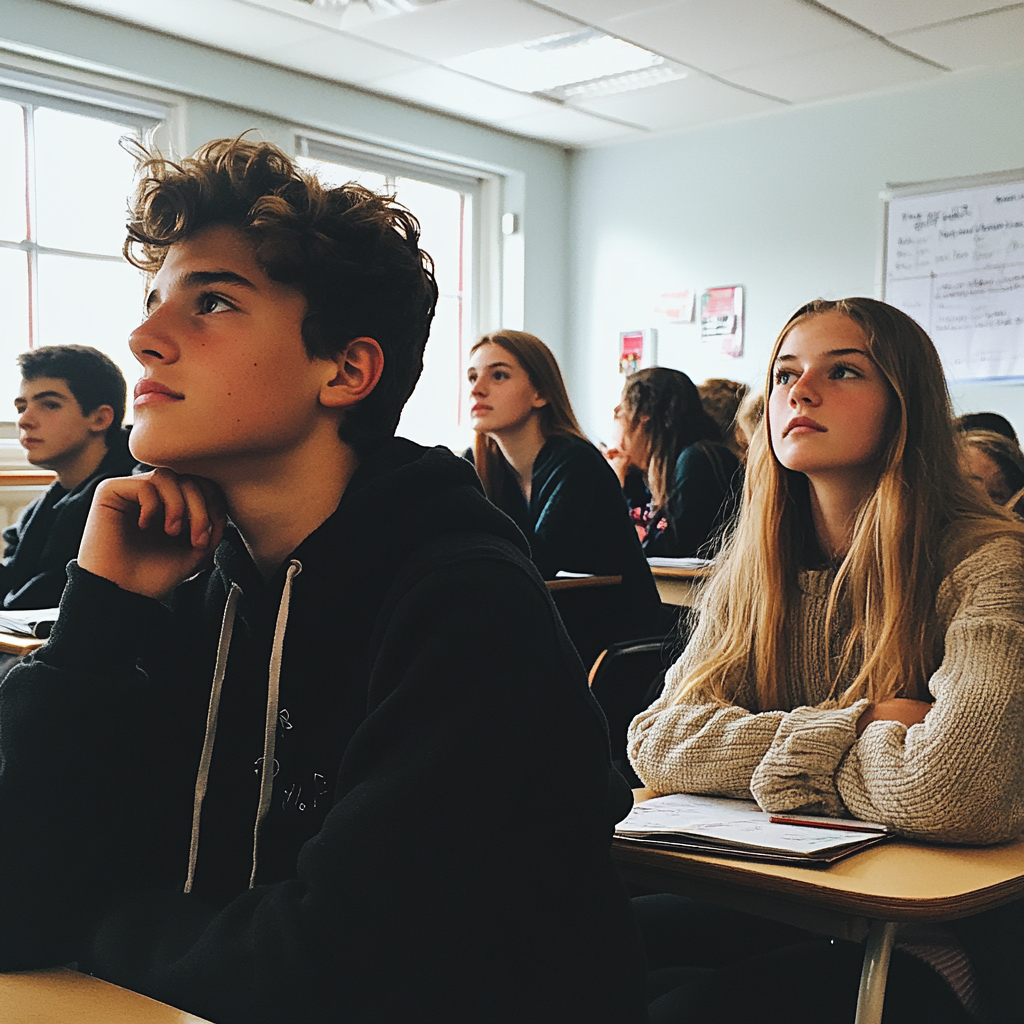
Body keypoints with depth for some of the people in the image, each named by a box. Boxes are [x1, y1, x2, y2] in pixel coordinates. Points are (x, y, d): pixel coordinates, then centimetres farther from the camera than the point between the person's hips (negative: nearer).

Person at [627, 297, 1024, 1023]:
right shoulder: (751, 572, 5)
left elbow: (946, 790, -29)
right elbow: (657, 741, -5)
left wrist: (794, 748, -11)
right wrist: (848, 726, -17)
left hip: (936, 940, -5)